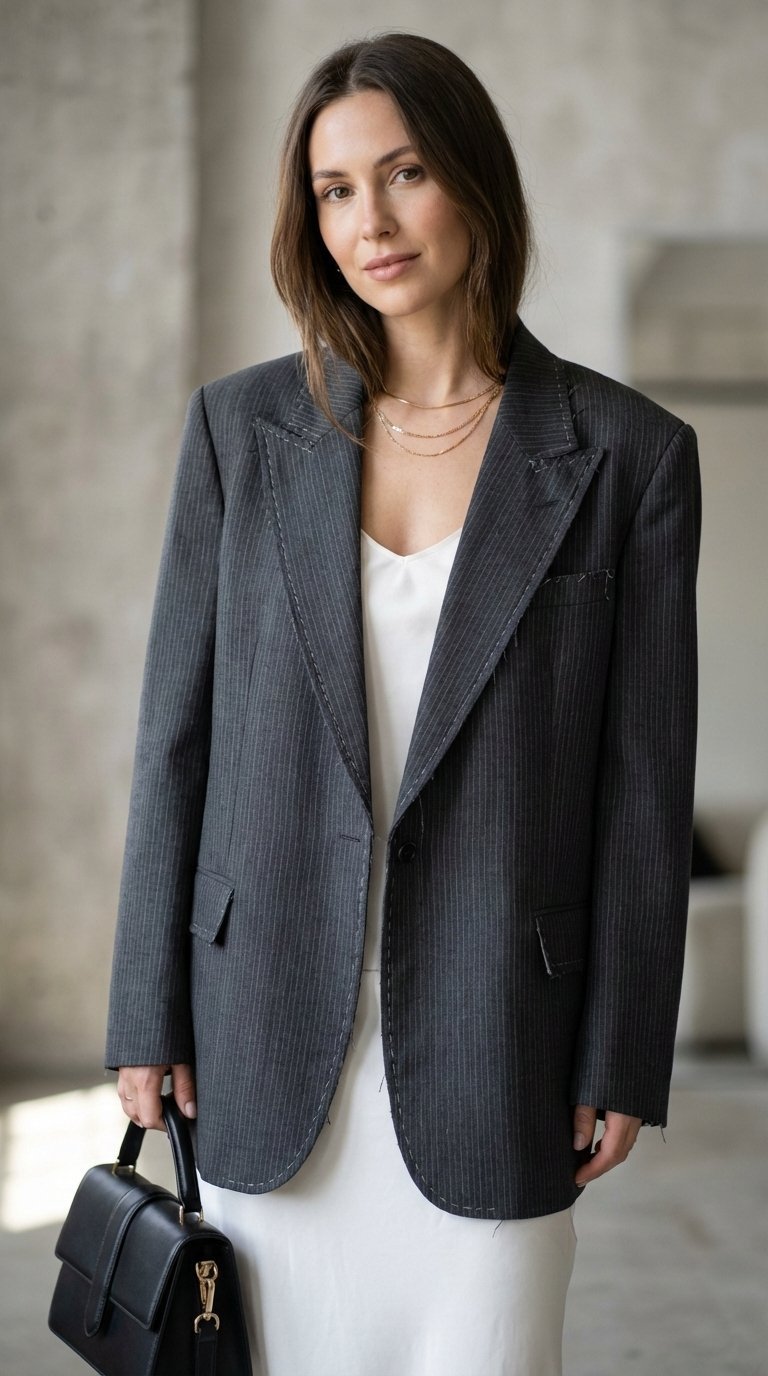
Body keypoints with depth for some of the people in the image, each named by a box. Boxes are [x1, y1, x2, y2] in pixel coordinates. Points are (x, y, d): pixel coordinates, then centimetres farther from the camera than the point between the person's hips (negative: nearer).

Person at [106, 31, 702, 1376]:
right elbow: (179, 726, 3)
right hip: (272, 1027, 2)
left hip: (490, 1033, -1)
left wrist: (624, 1059, -2)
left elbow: (645, 774, -2)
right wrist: (149, 1012, 2)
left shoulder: (627, 452, -3)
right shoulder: (242, 425, 2)